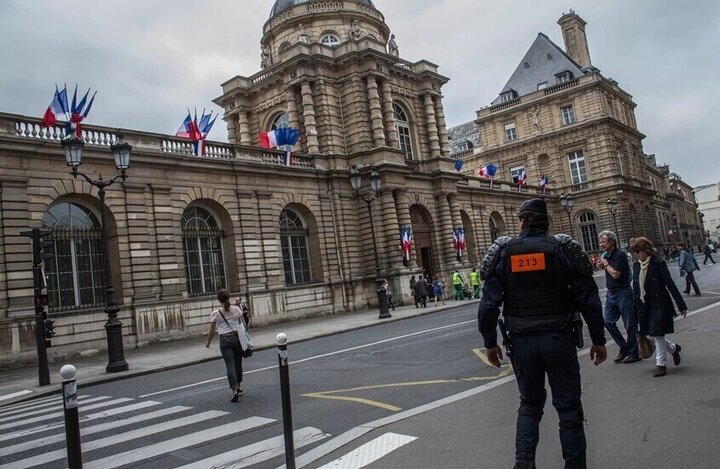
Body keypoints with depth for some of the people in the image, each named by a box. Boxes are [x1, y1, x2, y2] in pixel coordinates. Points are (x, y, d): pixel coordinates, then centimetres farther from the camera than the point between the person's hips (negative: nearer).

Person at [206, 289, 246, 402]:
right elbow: (242, 324, 7)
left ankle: (234, 390, -14)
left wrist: (208, 343, 15)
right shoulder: (236, 309, 1)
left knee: (230, 366, -4)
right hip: (238, 337, 2)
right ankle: (239, 386, 29)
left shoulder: (215, 313, -4)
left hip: (225, 340, -2)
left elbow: (212, 331, 0)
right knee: (238, 363, 17)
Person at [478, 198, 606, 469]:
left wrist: (490, 343, 4)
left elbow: (489, 303, -6)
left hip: (522, 342, 1)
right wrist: (598, 340, 6)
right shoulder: (563, 248, -4)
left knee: (529, 404, 18)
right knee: (569, 408, 12)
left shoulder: (503, 251, -2)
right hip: (559, 340, -1)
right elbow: (588, 299, -5)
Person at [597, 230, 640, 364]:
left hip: (623, 293, -8)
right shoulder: (605, 255, 10)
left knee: (630, 325, 1)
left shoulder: (620, 254, -15)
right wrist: (602, 266, 5)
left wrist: (606, 264, -8)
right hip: (611, 293, 8)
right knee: (608, 322, 5)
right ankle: (624, 348, 19)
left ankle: (633, 353, 12)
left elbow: (615, 274, -22)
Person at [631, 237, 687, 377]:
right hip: (644, 306, 6)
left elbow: (670, 284, -10)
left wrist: (681, 305, -9)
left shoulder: (658, 264, -12)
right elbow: (635, 287, 10)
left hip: (659, 305, -6)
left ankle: (661, 364, 10)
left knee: (658, 334, -3)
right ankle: (673, 348, 36)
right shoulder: (636, 266, 4)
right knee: (652, 334, 10)